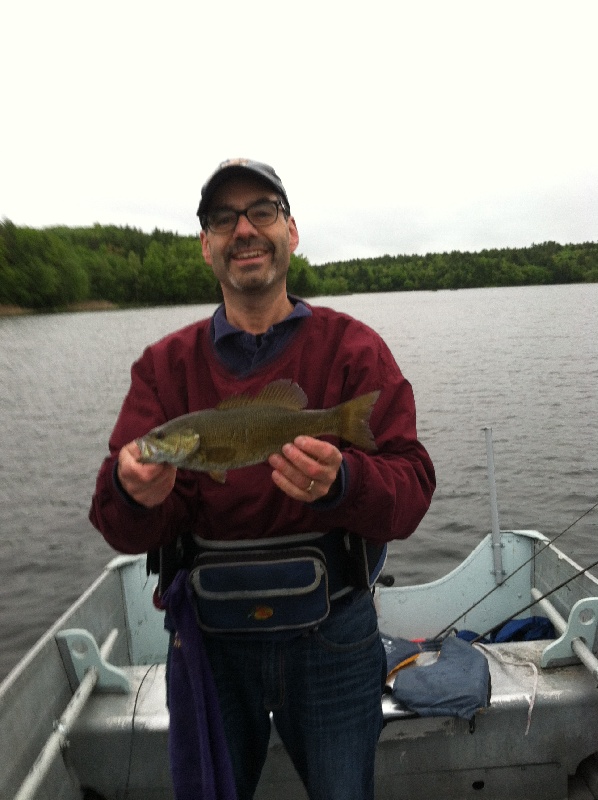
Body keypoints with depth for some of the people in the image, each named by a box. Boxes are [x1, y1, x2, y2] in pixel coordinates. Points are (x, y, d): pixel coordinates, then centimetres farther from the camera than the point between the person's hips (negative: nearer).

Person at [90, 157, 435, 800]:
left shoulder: (353, 348, -6)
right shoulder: (166, 364, -1)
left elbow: (411, 487, -14)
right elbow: (127, 531, -8)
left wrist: (341, 484, -36)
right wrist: (136, 493, -32)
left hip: (333, 635, -1)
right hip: (210, 640, 2)